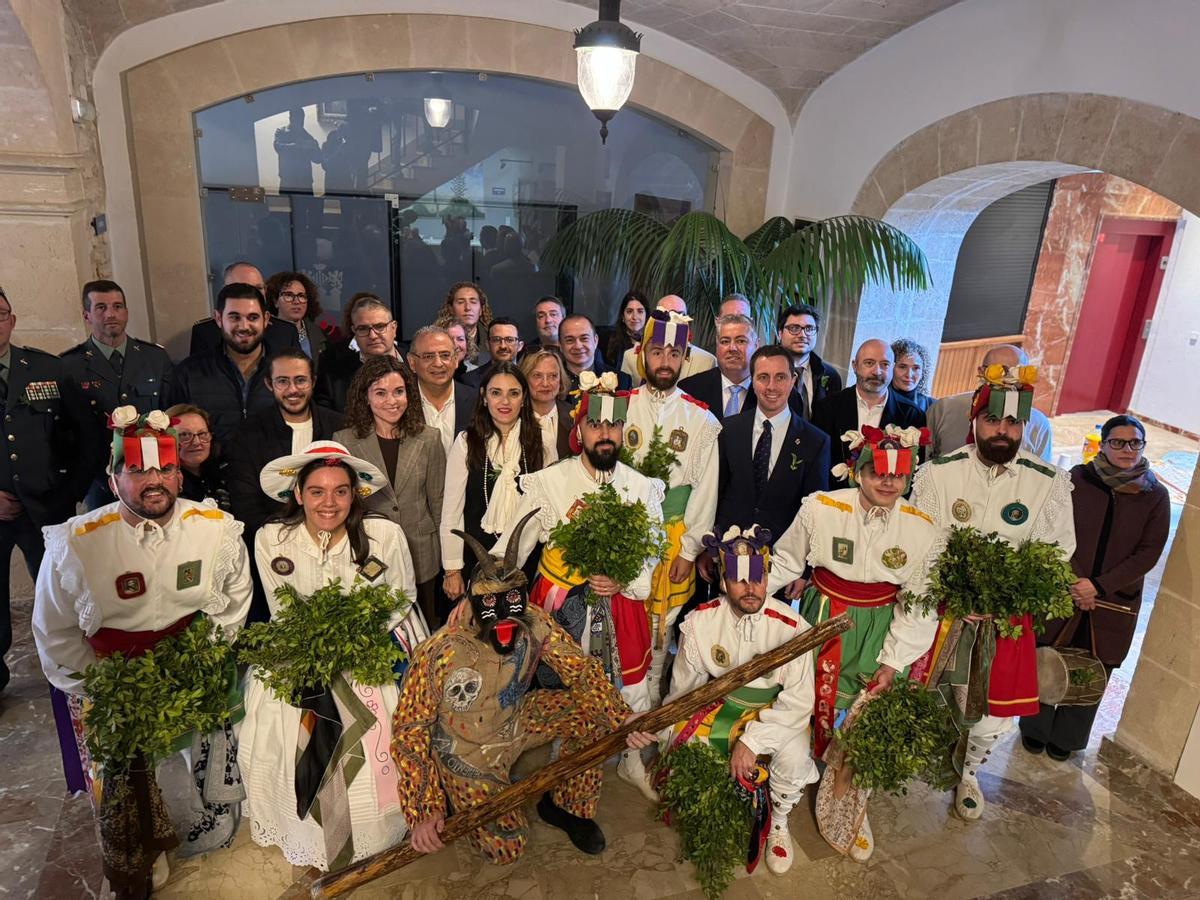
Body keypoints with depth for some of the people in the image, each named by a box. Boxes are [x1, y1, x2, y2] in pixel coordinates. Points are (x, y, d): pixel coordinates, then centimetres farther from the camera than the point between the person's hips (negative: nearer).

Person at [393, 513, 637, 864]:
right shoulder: (439, 654, -32)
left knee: (593, 714, -13)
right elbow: (409, 729, -22)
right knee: (507, 848, -10)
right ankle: (453, 798, 19)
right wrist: (424, 811, -24)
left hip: (515, 720, 4)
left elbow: (582, 670, -11)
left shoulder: (534, 622, -22)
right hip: (467, 748, -4)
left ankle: (568, 807, 10)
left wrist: (622, 718, -23)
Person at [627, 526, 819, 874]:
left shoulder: (791, 626, -22)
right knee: (677, 741, -20)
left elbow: (799, 700, -20)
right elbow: (684, 689, -8)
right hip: (721, 705, 3)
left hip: (776, 712, -2)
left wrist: (753, 740, -30)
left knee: (793, 757, -31)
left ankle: (779, 823, 5)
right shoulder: (700, 622, -15)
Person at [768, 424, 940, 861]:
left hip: (877, 628, 1)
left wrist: (893, 662, -5)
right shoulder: (820, 508, -15)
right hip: (822, 616, 0)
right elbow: (786, 561, -1)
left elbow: (917, 607, -4)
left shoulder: (923, 530, -11)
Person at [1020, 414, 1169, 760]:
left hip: (1113, 604, 1)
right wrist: (1073, 582, -14)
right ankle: (1035, 729, 32)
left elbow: (1148, 552, -5)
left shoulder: (1155, 496, -2)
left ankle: (1065, 737, 33)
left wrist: (1099, 586, -14)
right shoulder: (1077, 479, -5)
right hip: (1061, 593, -1)